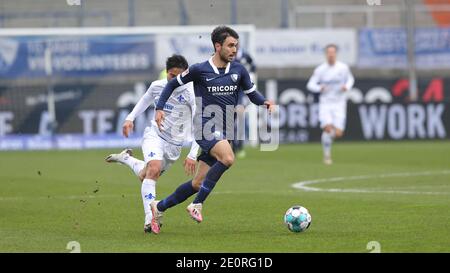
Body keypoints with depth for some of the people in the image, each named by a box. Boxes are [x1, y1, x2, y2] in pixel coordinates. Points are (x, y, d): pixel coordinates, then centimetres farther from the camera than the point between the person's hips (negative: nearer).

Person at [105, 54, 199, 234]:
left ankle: (126, 158, 42)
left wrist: (192, 155, -22)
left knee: (145, 176, 11)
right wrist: (130, 118, 12)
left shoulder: (190, 93, -16)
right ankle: (149, 219, -32)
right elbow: (146, 100, 20)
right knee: (153, 170, -28)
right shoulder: (157, 86, -6)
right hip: (154, 135, 0)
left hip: (174, 144, 1)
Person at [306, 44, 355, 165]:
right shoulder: (320, 70, -3)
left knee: (337, 133, -9)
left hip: (339, 104, 1)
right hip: (325, 103, -1)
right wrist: (319, 88, -20)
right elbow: (310, 84, 1)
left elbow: (350, 79, 16)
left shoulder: (343, 68, -1)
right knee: (327, 128, -21)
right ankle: (327, 155, -4)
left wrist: (347, 87, -6)